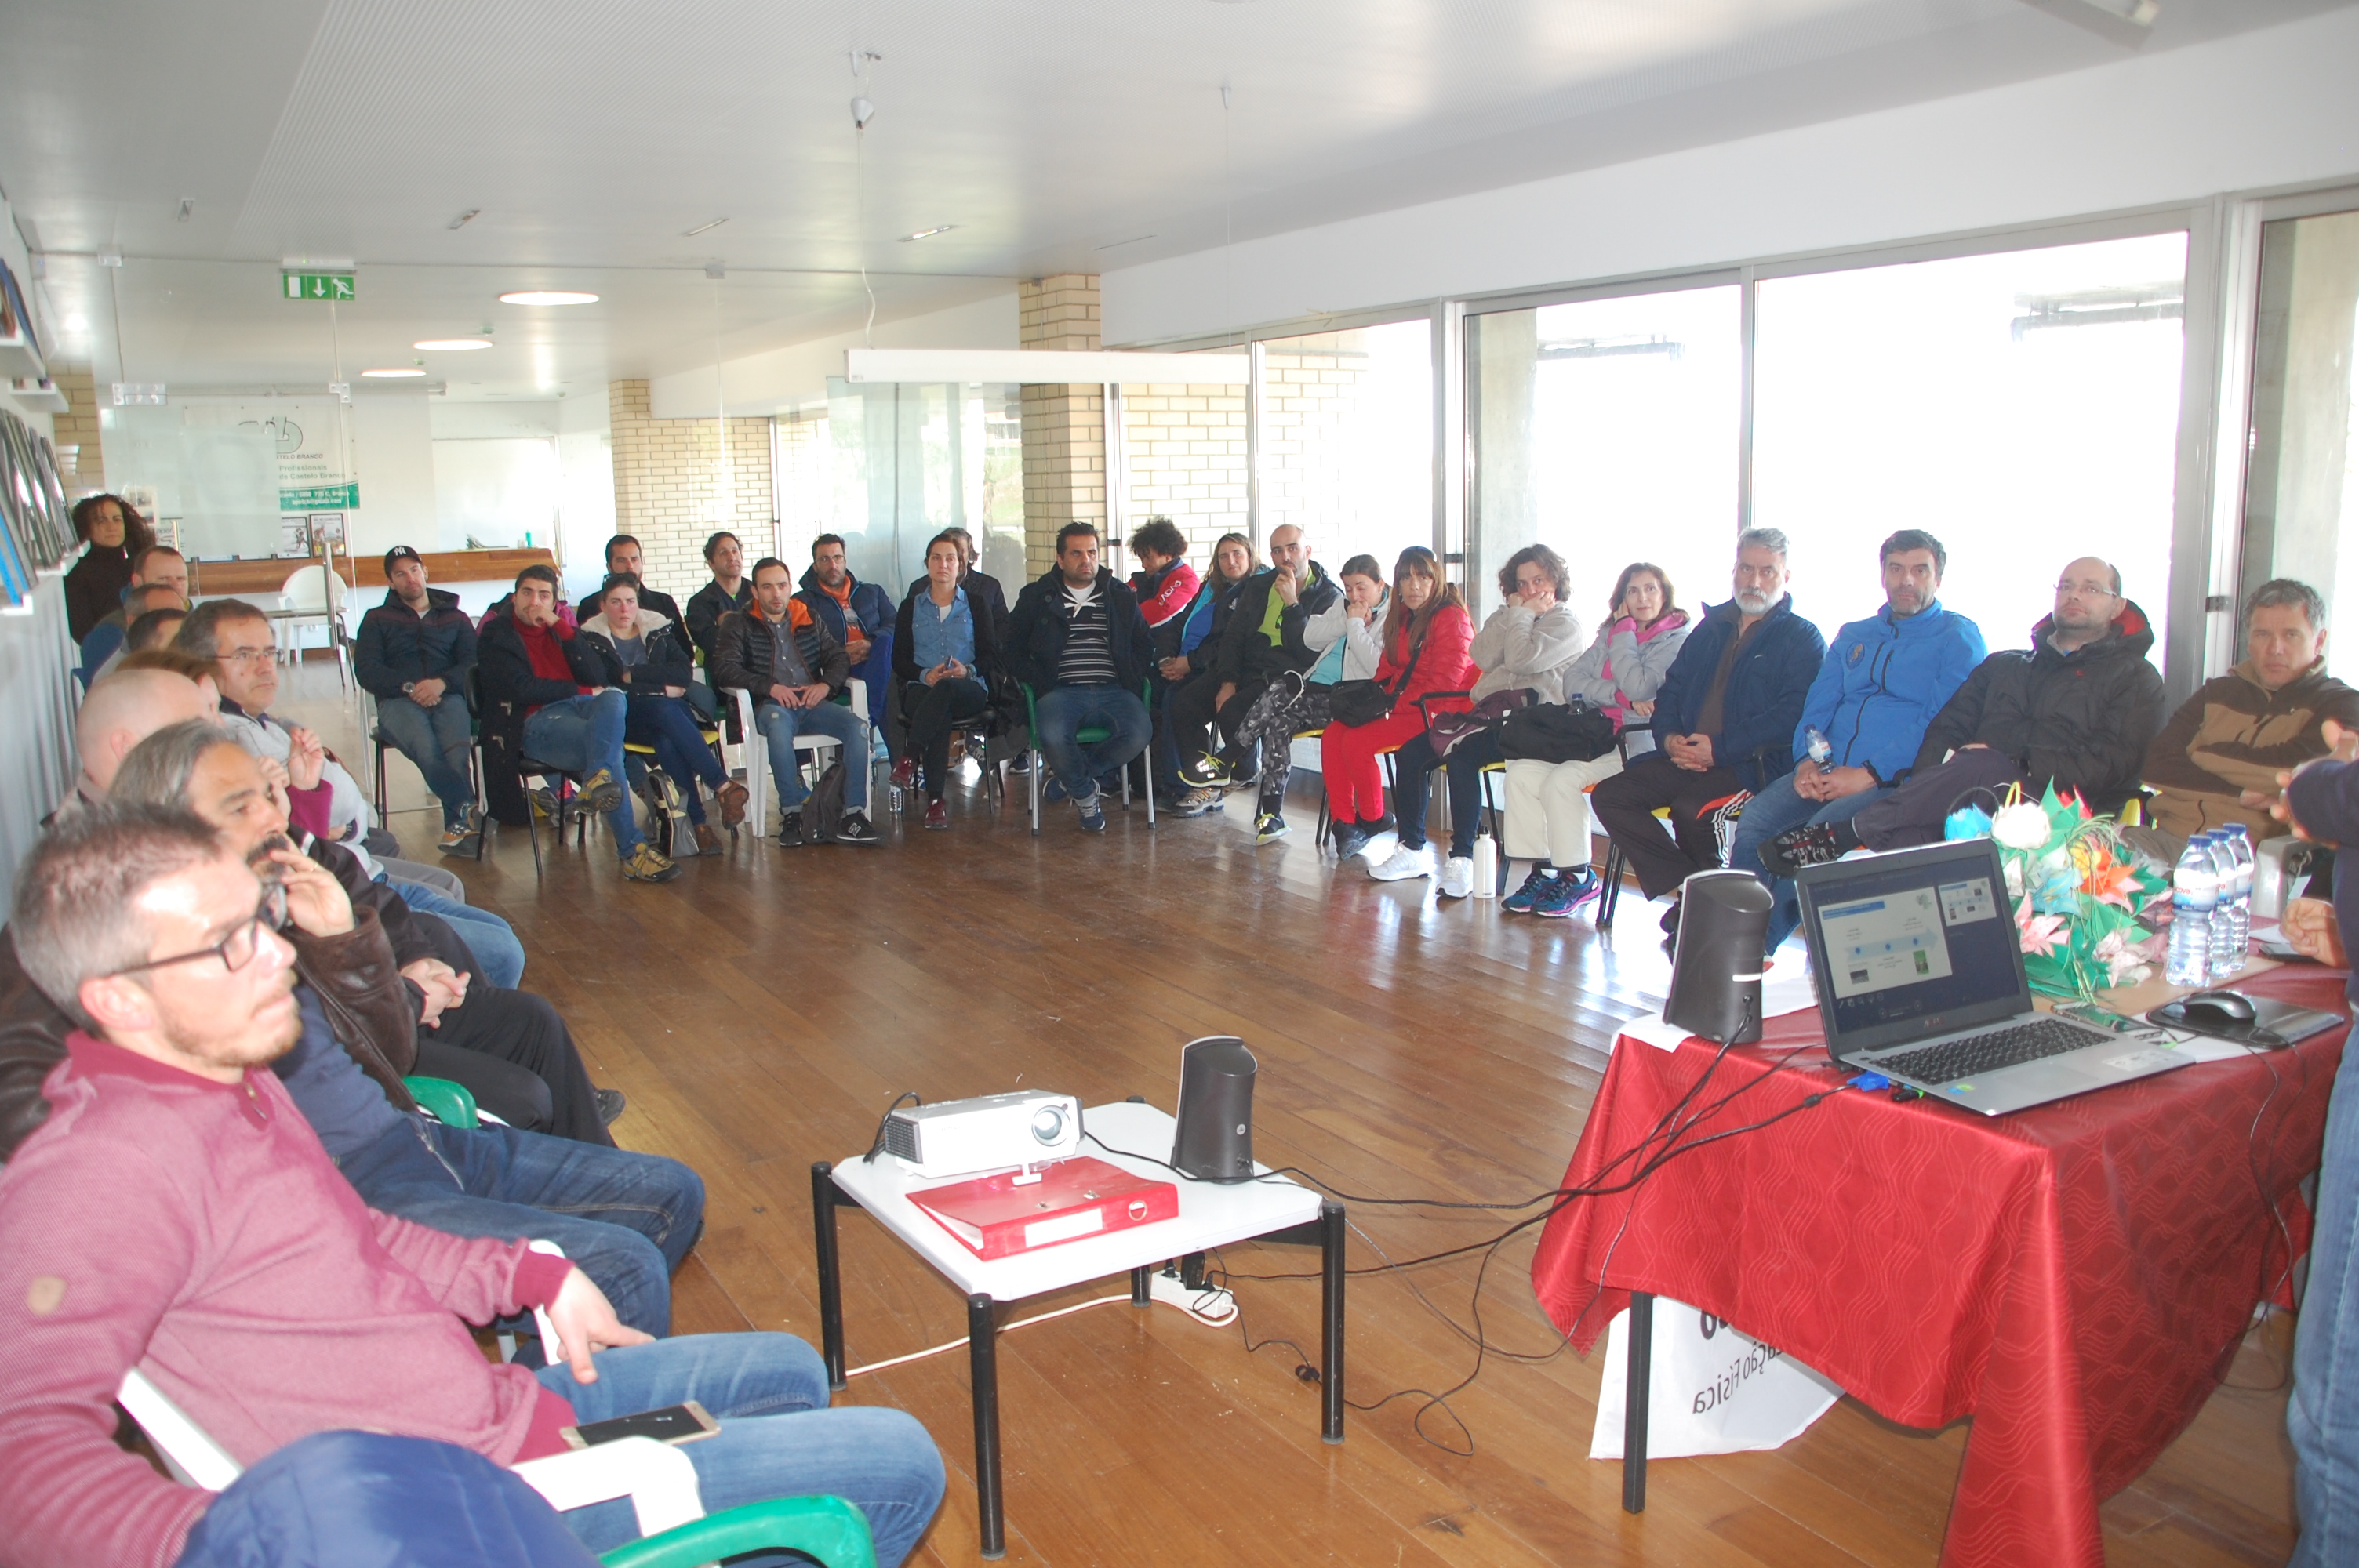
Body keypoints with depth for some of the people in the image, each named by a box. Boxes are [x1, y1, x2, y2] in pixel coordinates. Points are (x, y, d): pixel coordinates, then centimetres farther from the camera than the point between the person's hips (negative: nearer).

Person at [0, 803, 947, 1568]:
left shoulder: (232, 1079, 6)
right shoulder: (95, 1172, -25)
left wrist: (534, 1277, 10)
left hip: (499, 1401, 10)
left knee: (787, 1374, 27)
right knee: (897, 1465, -3)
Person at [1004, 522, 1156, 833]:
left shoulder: (1122, 596, 20)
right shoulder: (1036, 597, 15)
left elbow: (1145, 645, 20)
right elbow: (1013, 651, 13)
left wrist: (1131, 678, 2)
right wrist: (1039, 682, -3)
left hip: (1114, 691, 2)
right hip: (1061, 691, -1)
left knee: (1138, 735, -32)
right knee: (1052, 737, -36)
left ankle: (1072, 775, -4)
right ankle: (1085, 796, -4)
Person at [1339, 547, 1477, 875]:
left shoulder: (1452, 617, -12)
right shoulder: (1402, 617, 16)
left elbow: (1445, 681, -19)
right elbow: (1387, 670, 21)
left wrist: (1397, 706, -20)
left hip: (1435, 712, -9)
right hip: (1399, 706, 9)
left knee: (1357, 742, -23)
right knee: (1333, 734, -9)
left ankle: (1373, 819, -2)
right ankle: (1344, 822, -9)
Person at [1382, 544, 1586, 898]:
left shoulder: (1566, 623, 2)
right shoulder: (1506, 616, 23)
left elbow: (1521, 660, -15)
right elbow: (1482, 657, 3)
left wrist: (1524, 616, -2)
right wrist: (1515, 613, 1)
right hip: (1488, 712, 7)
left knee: (1461, 755, -32)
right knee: (1410, 752, -9)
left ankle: (1463, 858, -27)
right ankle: (1411, 846, -2)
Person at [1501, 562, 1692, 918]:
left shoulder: (1676, 639, -4)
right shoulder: (1609, 633, 16)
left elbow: (1638, 688, -19)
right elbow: (1573, 683, 4)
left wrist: (1624, 632, -7)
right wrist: (1619, 696, -14)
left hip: (1636, 744, -7)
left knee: (1562, 780, -28)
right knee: (1521, 772, -13)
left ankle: (1579, 877, -13)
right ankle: (1543, 871, -8)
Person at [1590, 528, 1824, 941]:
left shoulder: (1802, 639, 1)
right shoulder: (1712, 628, 21)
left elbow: (1793, 715, -13)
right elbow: (1672, 689, 22)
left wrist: (1721, 748, -20)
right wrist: (1670, 738, 0)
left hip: (1753, 764, -7)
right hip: (1688, 757, 7)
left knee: (1689, 807, -33)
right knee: (1609, 796, -11)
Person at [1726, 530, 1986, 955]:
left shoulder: (1958, 637, 6)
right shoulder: (1852, 636, 24)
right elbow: (1817, 707, 19)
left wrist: (1870, 774, -17)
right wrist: (1805, 761, -4)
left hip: (1897, 781, -5)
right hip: (1826, 772, 5)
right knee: (1755, 820, -23)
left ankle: (1752, 943, -22)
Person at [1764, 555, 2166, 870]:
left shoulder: (2135, 679, 17)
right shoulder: (2004, 665, 30)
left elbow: (2113, 764, 1)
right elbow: (1947, 727, 18)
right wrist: (1931, 784, -5)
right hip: (1980, 794, 4)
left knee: (1980, 767, -35)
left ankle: (1843, 835, -35)